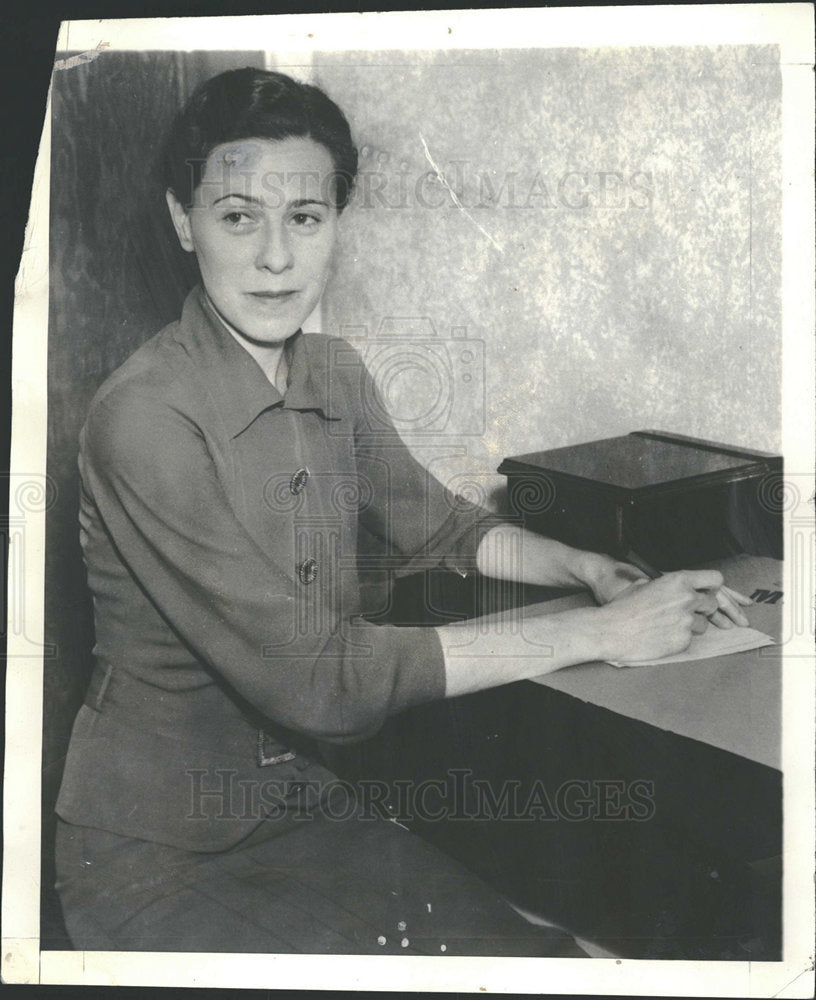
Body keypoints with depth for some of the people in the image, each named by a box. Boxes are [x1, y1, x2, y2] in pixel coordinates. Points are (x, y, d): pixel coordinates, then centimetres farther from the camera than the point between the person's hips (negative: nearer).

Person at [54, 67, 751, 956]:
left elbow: (434, 527, 13)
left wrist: (585, 568, -5)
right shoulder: (147, 417, -24)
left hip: (304, 805, 6)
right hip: (155, 857, -5)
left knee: (549, 961, -6)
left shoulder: (335, 375, 0)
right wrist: (592, 634, -23)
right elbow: (313, 678, -27)